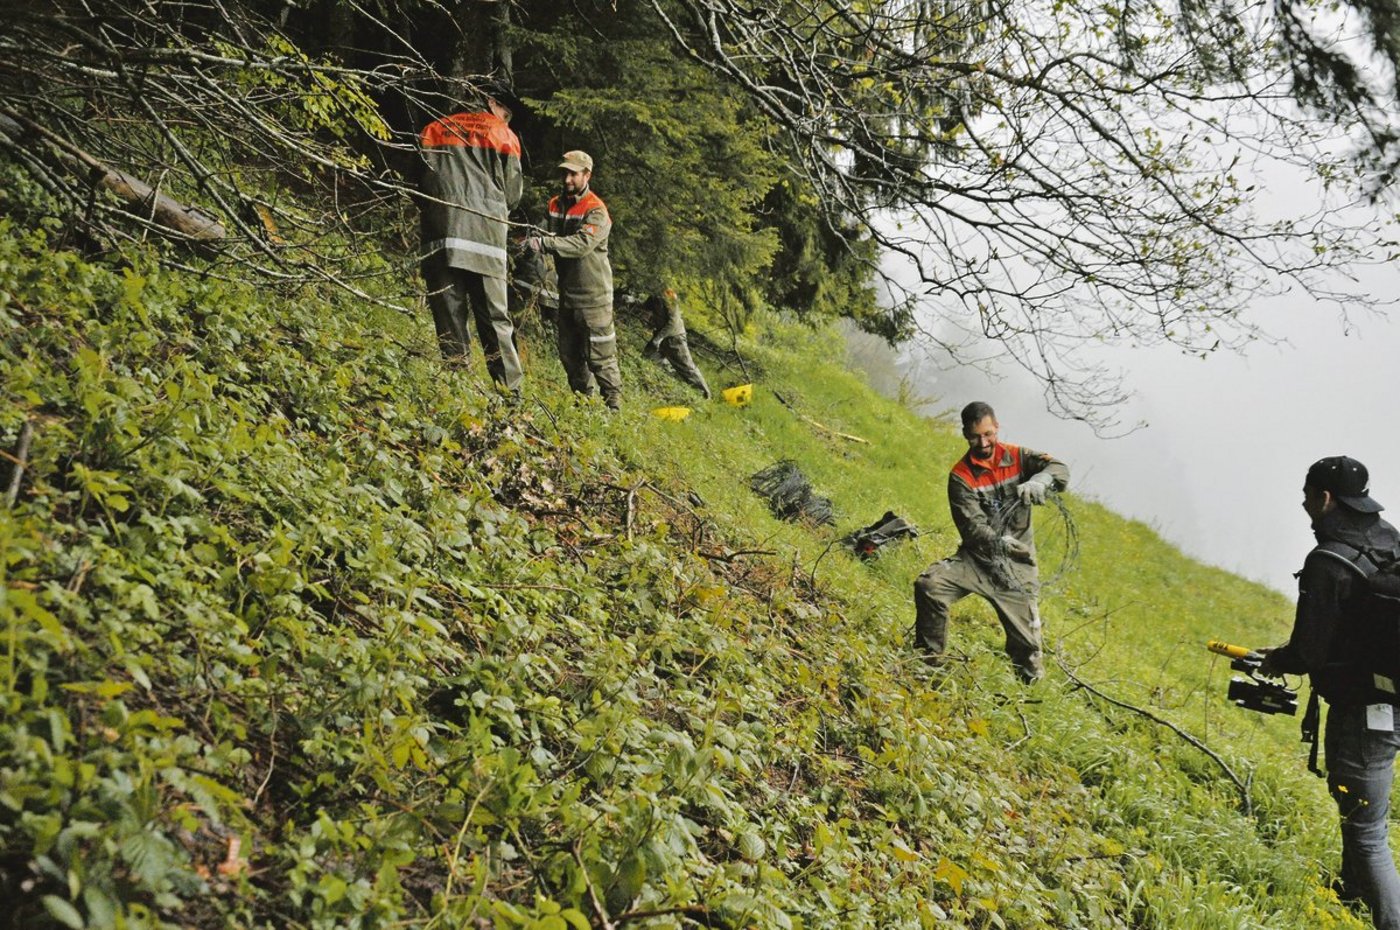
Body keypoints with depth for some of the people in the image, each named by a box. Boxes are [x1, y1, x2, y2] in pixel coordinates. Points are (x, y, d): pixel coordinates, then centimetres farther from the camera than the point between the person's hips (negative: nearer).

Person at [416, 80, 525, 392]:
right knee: (493, 314, 1)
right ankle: (511, 388, -4)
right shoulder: (502, 135, 13)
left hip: (441, 230, 1)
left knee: (449, 312, -1)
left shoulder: (435, 129, 20)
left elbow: (421, 179, 14)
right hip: (487, 230, -1)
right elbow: (513, 190, 11)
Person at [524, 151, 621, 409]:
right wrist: (531, 239, -16)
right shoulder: (555, 205, 11)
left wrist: (544, 243, -38)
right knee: (569, 353, 15)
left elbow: (582, 243, -29)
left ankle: (614, 404, 4)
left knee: (599, 355, -6)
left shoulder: (596, 211, -14)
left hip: (593, 295, -7)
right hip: (567, 293, 7)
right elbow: (545, 234, 8)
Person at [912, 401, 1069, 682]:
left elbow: (1059, 469, -15)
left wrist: (1039, 480, -40)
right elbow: (971, 525, -18)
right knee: (929, 585, -23)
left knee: (1026, 642, -1)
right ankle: (929, 659, -7)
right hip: (976, 557, -1)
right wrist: (996, 542, -40)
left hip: (1016, 564, 1)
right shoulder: (961, 476, -7)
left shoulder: (1018, 458, 1)